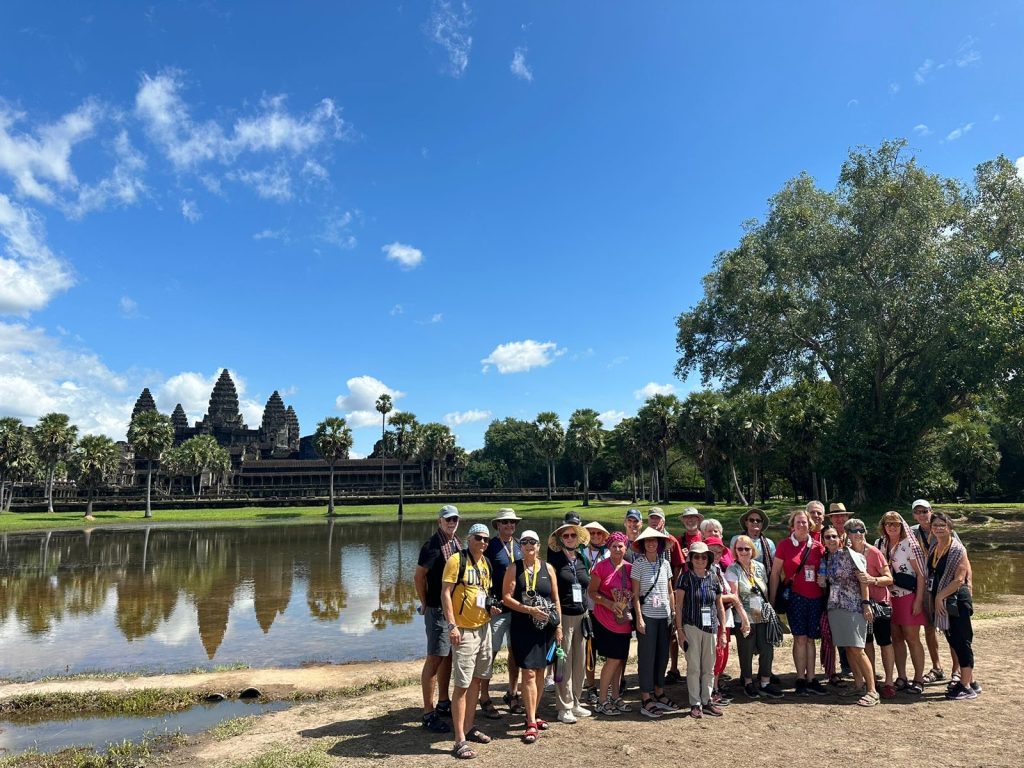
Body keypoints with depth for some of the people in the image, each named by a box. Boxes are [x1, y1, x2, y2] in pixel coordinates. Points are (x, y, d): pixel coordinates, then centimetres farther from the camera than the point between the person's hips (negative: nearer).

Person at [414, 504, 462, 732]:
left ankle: (443, 703, 29)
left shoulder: (457, 543, 9)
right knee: (434, 659, -4)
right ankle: (428, 713, 3)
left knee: (448, 656, 16)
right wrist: (425, 604, -5)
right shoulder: (433, 545, -16)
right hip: (438, 609, -8)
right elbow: (419, 577, -14)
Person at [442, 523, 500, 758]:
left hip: (483, 627, 8)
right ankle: (460, 740, 2)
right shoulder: (456, 560, -12)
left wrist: (490, 607, 3)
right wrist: (452, 625, -21)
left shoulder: (486, 563, 10)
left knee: (476, 679, 16)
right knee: (462, 685, -5)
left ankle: (469, 727, 30)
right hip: (464, 630, -7)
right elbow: (445, 593, -15)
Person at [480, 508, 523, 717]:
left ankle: (513, 694, 27)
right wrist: (492, 602, -16)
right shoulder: (490, 547, -7)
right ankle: (485, 698, 13)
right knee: (490, 653, 0)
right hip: (497, 608, -5)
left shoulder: (519, 546, 11)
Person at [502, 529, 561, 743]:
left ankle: (533, 715, 26)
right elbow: (506, 597, -8)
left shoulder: (548, 568, 7)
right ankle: (531, 723, -4)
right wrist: (529, 610, -18)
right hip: (523, 628, -3)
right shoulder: (514, 569, -1)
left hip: (545, 628, 4)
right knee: (528, 673, -8)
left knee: (540, 671, 11)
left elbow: (555, 598, 10)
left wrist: (559, 625, 6)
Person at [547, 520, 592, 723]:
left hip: (581, 615, 6)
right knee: (564, 662, -2)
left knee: (580, 661, 10)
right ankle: (564, 708, 8)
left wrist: (586, 614, 15)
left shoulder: (582, 561, 11)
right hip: (564, 615, -5)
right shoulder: (555, 560, -5)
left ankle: (576, 703, 23)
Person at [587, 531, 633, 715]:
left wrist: (629, 602, -3)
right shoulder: (601, 567, -9)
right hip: (606, 619, -5)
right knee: (613, 659, -6)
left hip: (623, 620, 5)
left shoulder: (629, 568, 6)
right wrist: (608, 603, -19)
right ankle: (601, 701, 6)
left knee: (620, 659, 11)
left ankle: (615, 696, 25)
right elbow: (591, 591, -7)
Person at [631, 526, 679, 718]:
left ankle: (659, 694, 24)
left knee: (663, 655, 11)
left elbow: (670, 592, 13)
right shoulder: (638, 564, -6)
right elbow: (635, 594, -7)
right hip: (647, 615, -5)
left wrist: (674, 612, 7)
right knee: (647, 656, 0)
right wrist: (639, 618, -12)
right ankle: (646, 699, 7)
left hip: (664, 615, 5)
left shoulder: (665, 564, 8)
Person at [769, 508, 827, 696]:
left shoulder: (817, 547, 7)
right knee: (800, 638, -2)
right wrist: (772, 601, -4)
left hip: (816, 597, 3)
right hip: (796, 596, -3)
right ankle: (801, 679, 8)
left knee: (810, 638, 9)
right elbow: (775, 574, -1)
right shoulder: (784, 545, -3)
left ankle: (811, 680, 15)